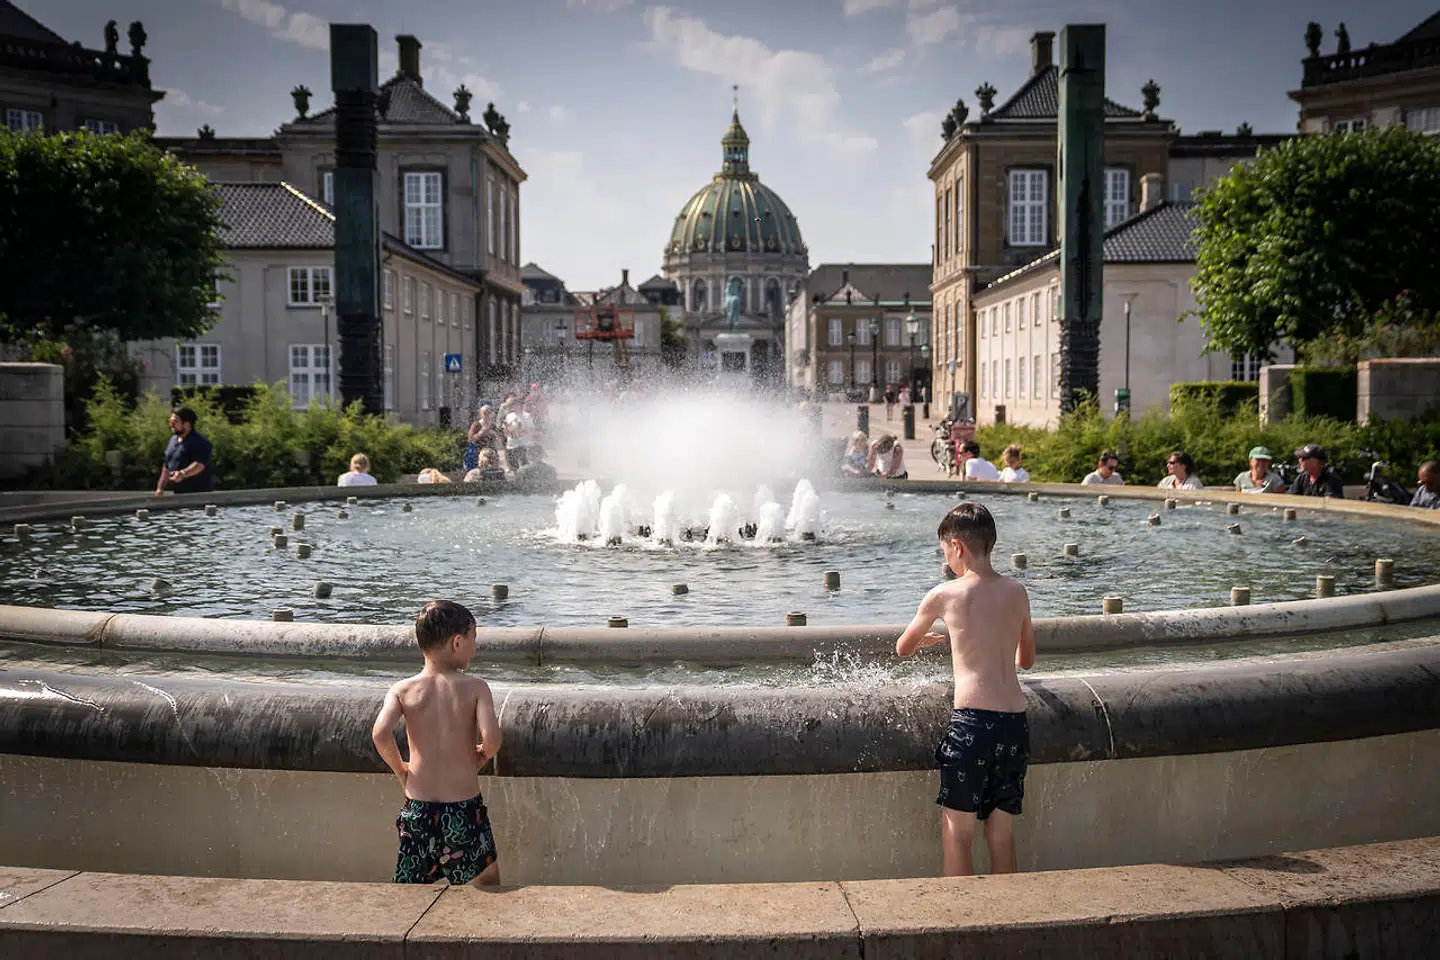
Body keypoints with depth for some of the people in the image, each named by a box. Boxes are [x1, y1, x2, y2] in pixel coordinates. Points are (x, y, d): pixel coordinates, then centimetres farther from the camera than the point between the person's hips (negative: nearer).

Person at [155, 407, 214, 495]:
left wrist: (183, 473, -41)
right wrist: (160, 488, 21)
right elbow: (167, 467, 24)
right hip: (178, 493, 9)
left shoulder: (198, 442, -13)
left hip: (199, 492, -9)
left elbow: (199, 465, -25)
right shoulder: (173, 440, 17)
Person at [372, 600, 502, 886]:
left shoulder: (402, 690, -1)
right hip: (465, 809, -2)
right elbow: (491, 738, -19)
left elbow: (380, 734, -16)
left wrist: (400, 768, 1)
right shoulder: (475, 688, -6)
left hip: (417, 809, 2)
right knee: (490, 893, 17)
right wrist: (481, 757, 4)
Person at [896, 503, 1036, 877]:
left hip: (972, 721, -5)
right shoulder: (1017, 592, 8)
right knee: (1002, 836, 15)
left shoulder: (944, 595, -3)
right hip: (1016, 723, 5)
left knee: (956, 835, 4)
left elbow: (903, 649, 13)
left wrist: (927, 639, 34)